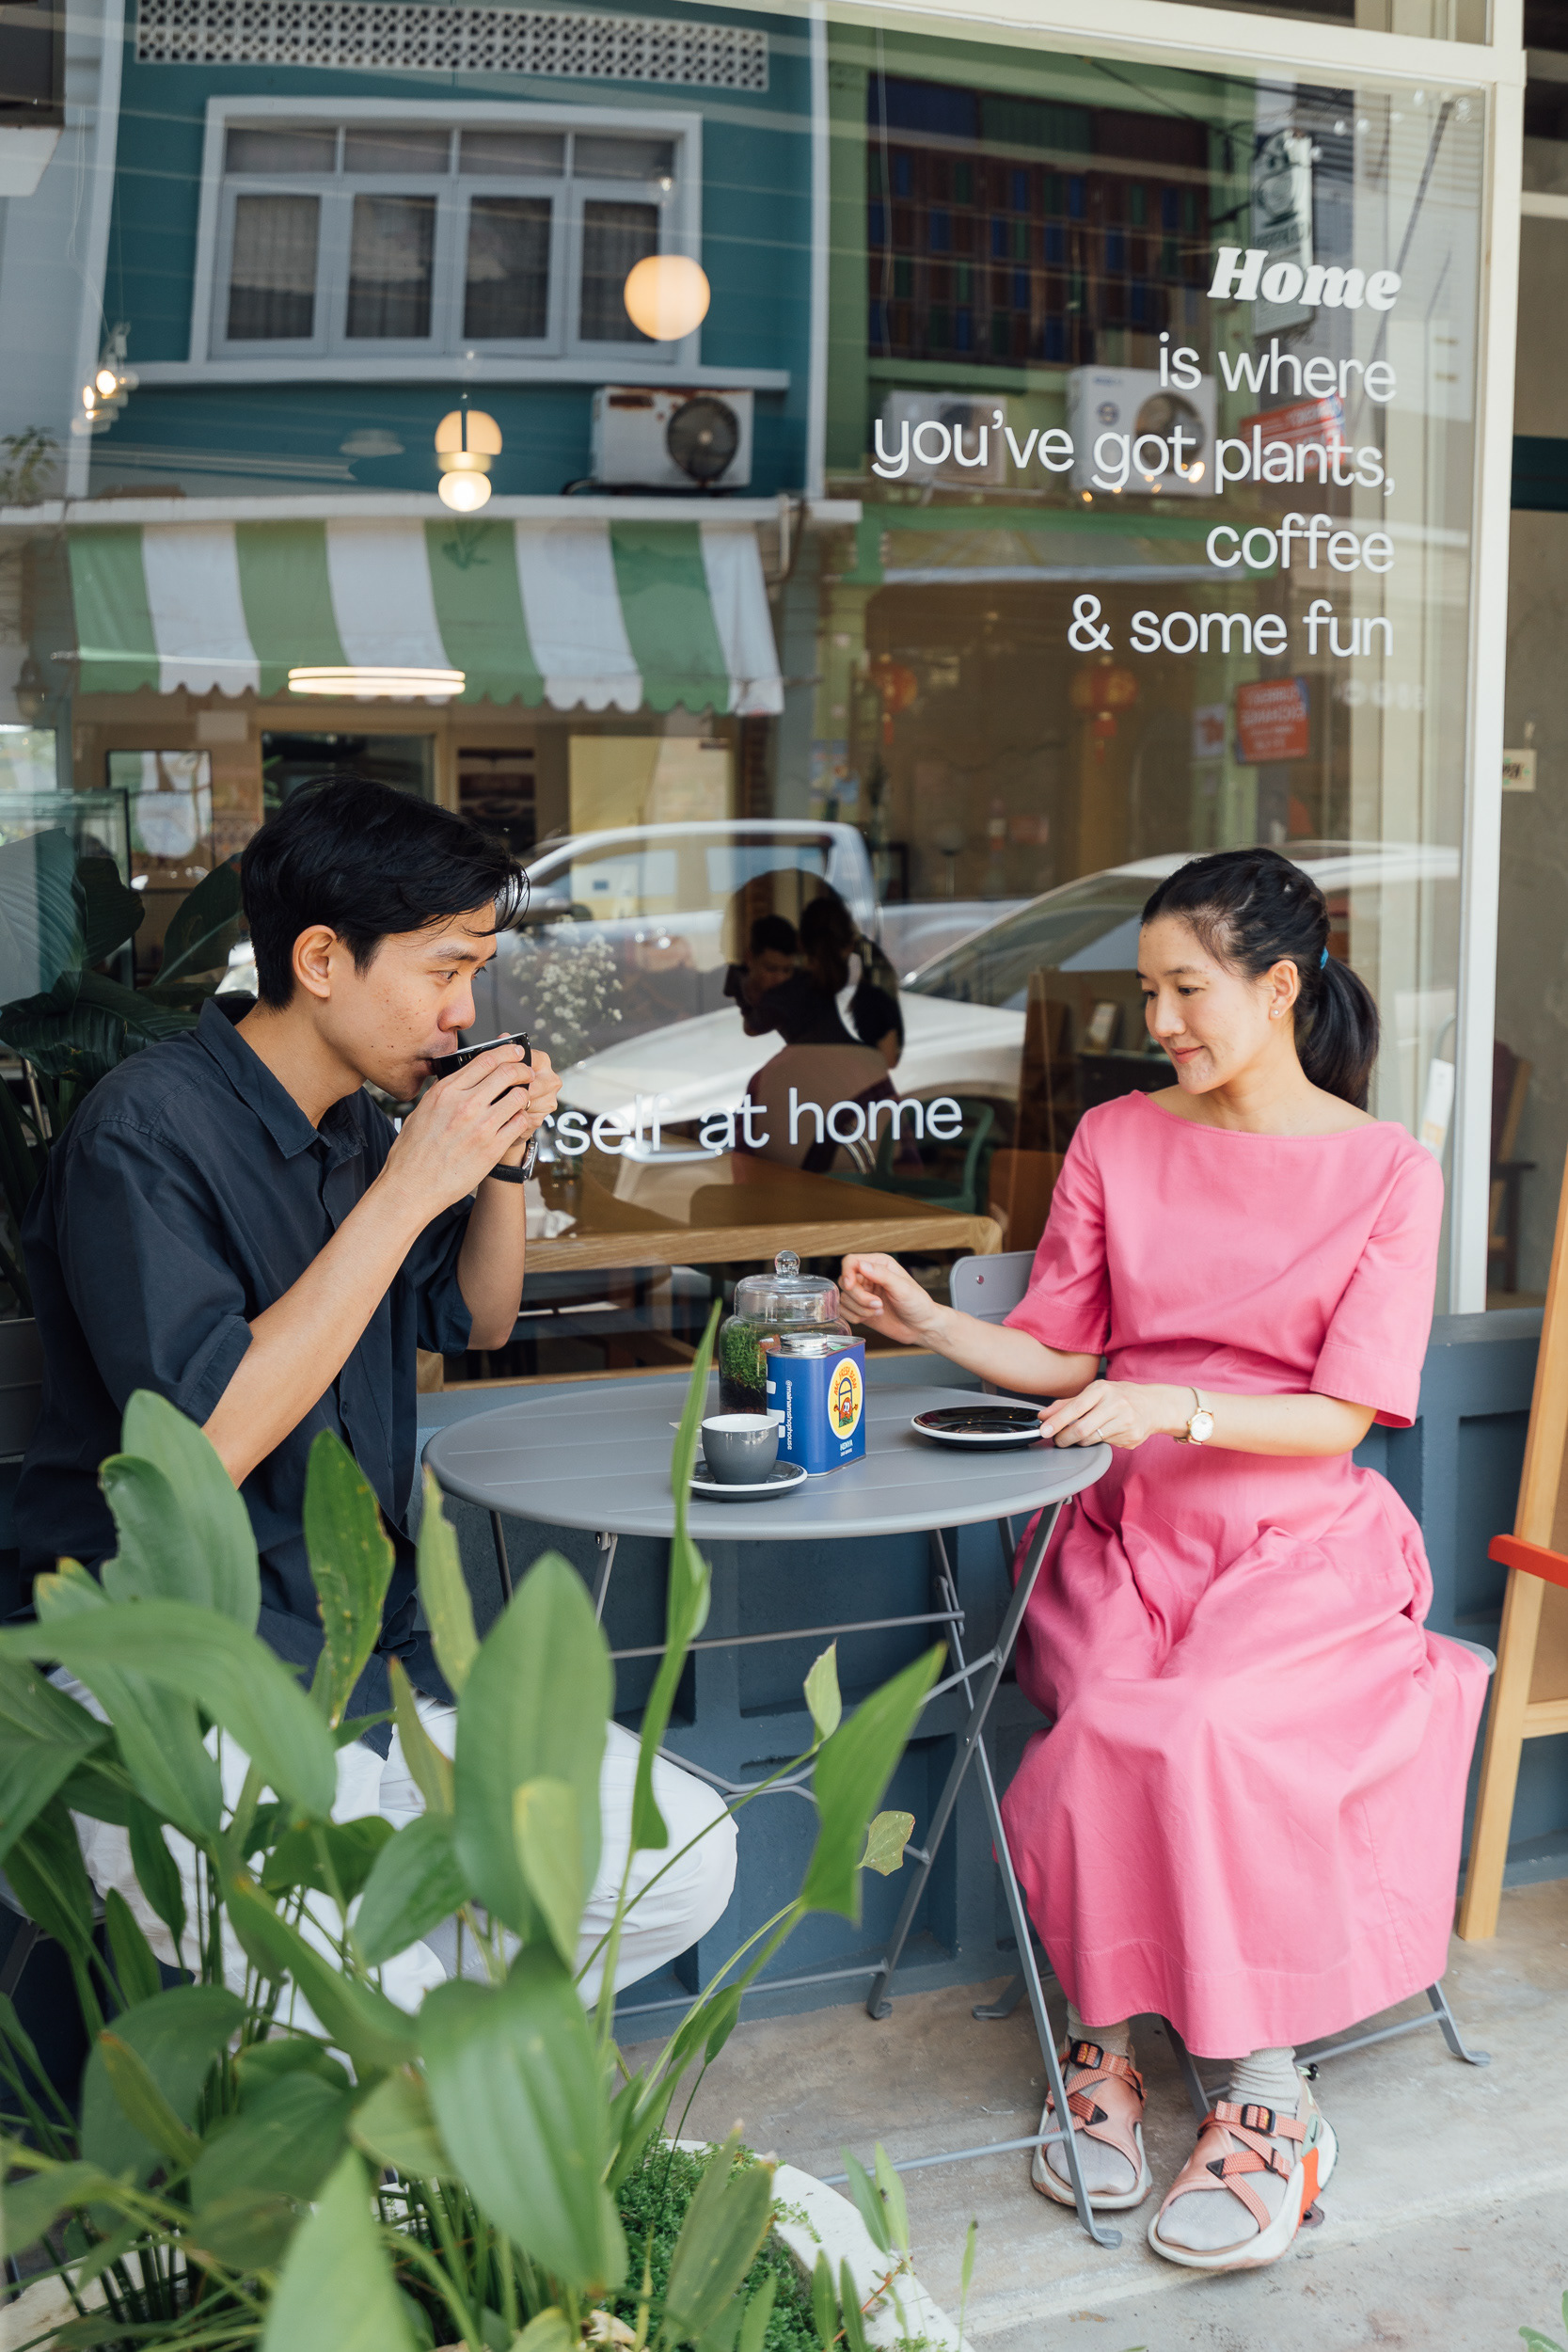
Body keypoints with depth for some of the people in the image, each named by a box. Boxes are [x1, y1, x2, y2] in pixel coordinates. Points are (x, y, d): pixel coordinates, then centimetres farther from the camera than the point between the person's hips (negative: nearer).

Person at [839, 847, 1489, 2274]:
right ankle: (1103, 2035, -6)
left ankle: (1266, 2091, -13)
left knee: (1209, 1730, -30)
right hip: (1126, 1528, 3)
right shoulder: (1116, 1140, 11)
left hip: (1301, 1539, -2)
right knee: (1113, 1727, -27)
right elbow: (1064, 1355, 9)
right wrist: (930, 1323, -7)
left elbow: (1338, 1417, -7)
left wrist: (1177, 1408, -22)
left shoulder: (1389, 1173, 1)